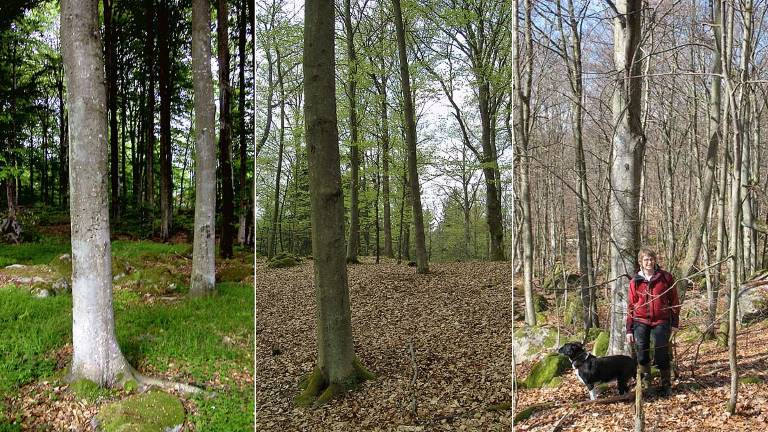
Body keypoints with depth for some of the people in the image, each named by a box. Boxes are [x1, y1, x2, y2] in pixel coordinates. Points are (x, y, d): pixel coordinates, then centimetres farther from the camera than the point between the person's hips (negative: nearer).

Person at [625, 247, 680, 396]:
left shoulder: (666, 277, 0)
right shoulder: (635, 281, 2)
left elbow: (674, 300, 5)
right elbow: (631, 306, 6)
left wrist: (675, 323, 2)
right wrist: (629, 330, 5)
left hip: (661, 322, -1)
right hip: (641, 322, 1)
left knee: (662, 355, -1)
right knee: (642, 352, 0)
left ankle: (666, 385, 15)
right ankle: (645, 382, 20)